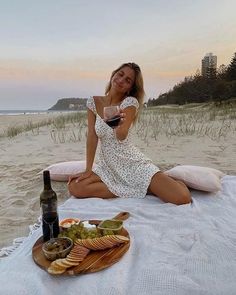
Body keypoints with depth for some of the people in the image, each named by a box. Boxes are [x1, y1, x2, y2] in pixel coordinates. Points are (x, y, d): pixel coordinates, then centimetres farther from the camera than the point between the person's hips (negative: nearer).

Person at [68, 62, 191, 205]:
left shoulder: (130, 102, -12)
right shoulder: (94, 102, -2)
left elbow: (122, 136, -27)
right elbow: (92, 136, -5)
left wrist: (121, 124, -50)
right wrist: (88, 170, -9)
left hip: (134, 163, -5)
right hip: (108, 166, 6)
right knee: (75, 187, -21)